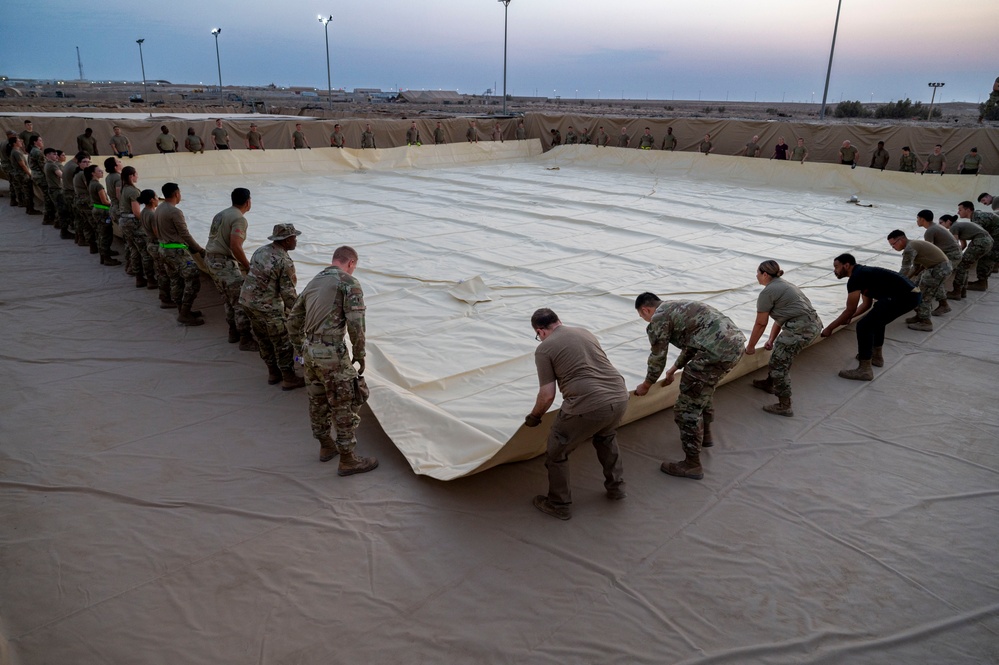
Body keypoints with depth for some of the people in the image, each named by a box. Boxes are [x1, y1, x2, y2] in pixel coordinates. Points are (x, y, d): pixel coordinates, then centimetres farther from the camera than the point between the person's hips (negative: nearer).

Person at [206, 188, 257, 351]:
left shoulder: (221, 214, 16)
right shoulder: (239, 219, -13)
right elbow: (235, 247, -23)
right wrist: (248, 266, -12)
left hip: (211, 259, 10)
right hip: (224, 262, -10)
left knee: (229, 300, 19)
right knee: (241, 301, -7)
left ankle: (234, 332, 27)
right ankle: (246, 340, -5)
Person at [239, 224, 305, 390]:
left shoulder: (260, 251, 7)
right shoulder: (285, 262, -19)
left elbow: (253, 275, 15)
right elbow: (288, 293, -17)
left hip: (246, 300, 9)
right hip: (267, 307, -9)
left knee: (263, 340, 20)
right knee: (283, 343, 4)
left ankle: (273, 373, 33)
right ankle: (289, 379, 12)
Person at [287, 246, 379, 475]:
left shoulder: (314, 282, 17)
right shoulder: (349, 282, -7)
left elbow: (293, 320, 22)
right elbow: (355, 322, -18)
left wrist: (301, 350, 29)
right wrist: (359, 354, -8)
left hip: (310, 352, 8)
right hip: (332, 354, -8)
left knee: (319, 401, 21)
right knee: (345, 406, 3)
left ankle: (326, 446, 39)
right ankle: (348, 460, 11)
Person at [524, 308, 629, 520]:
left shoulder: (544, 349, 2)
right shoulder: (585, 332, 21)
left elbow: (547, 395, -1)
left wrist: (534, 416, 18)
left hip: (588, 406, -7)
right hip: (619, 397, 7)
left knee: (556, 453, 15)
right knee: (606, 439, 37)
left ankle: (560, 505, 26)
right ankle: (616, 487, 46)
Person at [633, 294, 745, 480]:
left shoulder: (658, 319, 2)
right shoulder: (676, 308, 29)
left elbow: (657, 359, 7)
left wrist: (646, 386, 24)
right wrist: (674, 369, 50)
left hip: (717, 350, -10)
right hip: (736, 341, 10)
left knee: (688, 407, 0)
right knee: (703, 391, 32)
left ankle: (692, 465, 7)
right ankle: (705, 435, 49)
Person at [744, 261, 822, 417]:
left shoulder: (767, 292, -6)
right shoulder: (782, 285, 23)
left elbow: (760, 324, -2)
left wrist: (750, 347, 8)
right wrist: (772, 339, 25)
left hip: (800, 329, -10)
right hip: (813, 325, 10)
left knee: (779, 364, 0)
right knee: (781, 354, 26)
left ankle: (784, 407, 5)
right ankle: (769, 383, 45)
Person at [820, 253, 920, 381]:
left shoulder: (855, 278, -7)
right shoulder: (862, 273, 23)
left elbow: (850, 310, -6)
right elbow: (867, 304, 36)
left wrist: (829, 328, 2)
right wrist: (849, 317, 33)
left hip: (903, 297, -11)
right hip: (911, 294, 11)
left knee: (864, 326, -8)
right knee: (876, 318, 31)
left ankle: (864, 370, -3)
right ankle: (876, 356, 39)